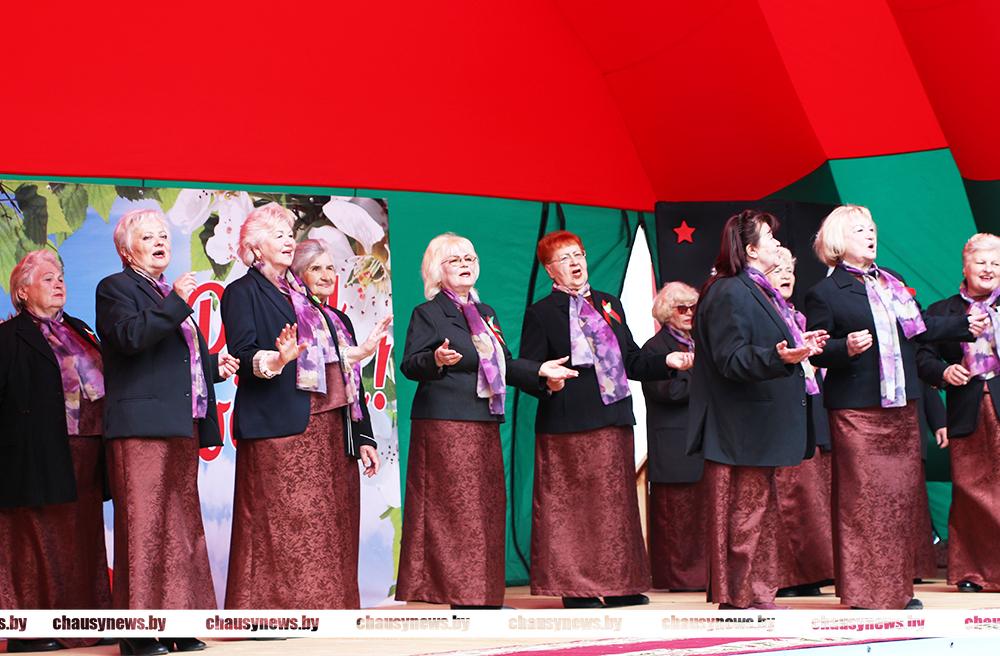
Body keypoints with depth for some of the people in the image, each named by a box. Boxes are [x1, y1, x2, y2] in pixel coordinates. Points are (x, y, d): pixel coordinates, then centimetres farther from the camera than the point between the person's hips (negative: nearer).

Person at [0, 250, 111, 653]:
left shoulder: (77, 331, 19)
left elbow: (100, 382, 23)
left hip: (85, 457, 7)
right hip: (43, 458, -7)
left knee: (84, 541, 10)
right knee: (40, 543, -5)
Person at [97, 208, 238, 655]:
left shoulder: (169, 295, 24)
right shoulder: (115, 288, 0)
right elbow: (130, 337, -18)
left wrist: (215, 366, 14)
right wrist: (176, 302, -20)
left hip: (182, 426, 9)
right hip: (141, 426, -9)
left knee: (182, 527, 8)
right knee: (143, 526, -10)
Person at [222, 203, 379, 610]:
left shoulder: (300, 295, 25)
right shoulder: (243, 293, 4)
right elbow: (240, 355, -10)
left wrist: (362, 436, 19)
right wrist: (276, 359, -33)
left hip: (325, 423, 7)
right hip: (277, 424, -7)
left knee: (324, 522, 4)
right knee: (280, 520, -10)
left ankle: (320, 603, 6)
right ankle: (274, 607, -9)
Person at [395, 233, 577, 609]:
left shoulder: (485, 313, 20)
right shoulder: (427, 313, -1)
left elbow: (503, 365, 23)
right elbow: (409, 365, -10)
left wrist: (539, 371, 11)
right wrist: (436, 359, -29)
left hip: (484, 426, 8)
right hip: (444, 425, -8)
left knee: (488, 506, 7)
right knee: (451, 508, -9)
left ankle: (483, 594, 12)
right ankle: (456, 592, -6)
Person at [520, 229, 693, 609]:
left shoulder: (609, 305, 18)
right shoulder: (541, 314, 0)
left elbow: (632, 362, 18)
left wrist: (667, 362, 3)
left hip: (613, 420, 6)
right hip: (567, 424, -6)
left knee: (616, 502, 8)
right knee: (570, 505, -3)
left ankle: (618, 585, 14)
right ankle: (575, 588, 3)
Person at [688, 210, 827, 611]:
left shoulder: (757, 291, 18)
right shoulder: (729, 293, -15)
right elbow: (730, 358, -23)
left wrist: (799, 345, 33)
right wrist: (779, 357, -35)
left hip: (757, 429, 11)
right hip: (741, 429, -11)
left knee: (760, 508, 14)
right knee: (746, 510, -7)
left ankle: (756, 596, 20)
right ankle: (738, 597, -2)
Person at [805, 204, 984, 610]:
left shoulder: (892, 284, 16)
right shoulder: (824, 293, -5)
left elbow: (921, 329, 22)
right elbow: (815, 350, -9)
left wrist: (965, 326, 15)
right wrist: (846, 347, -27)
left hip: (902, 408, 7)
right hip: (856, 411, -7)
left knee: (903, 494, 9)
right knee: (863, 500, -6)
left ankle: (897, 586, 17)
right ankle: (862, 592, 0)